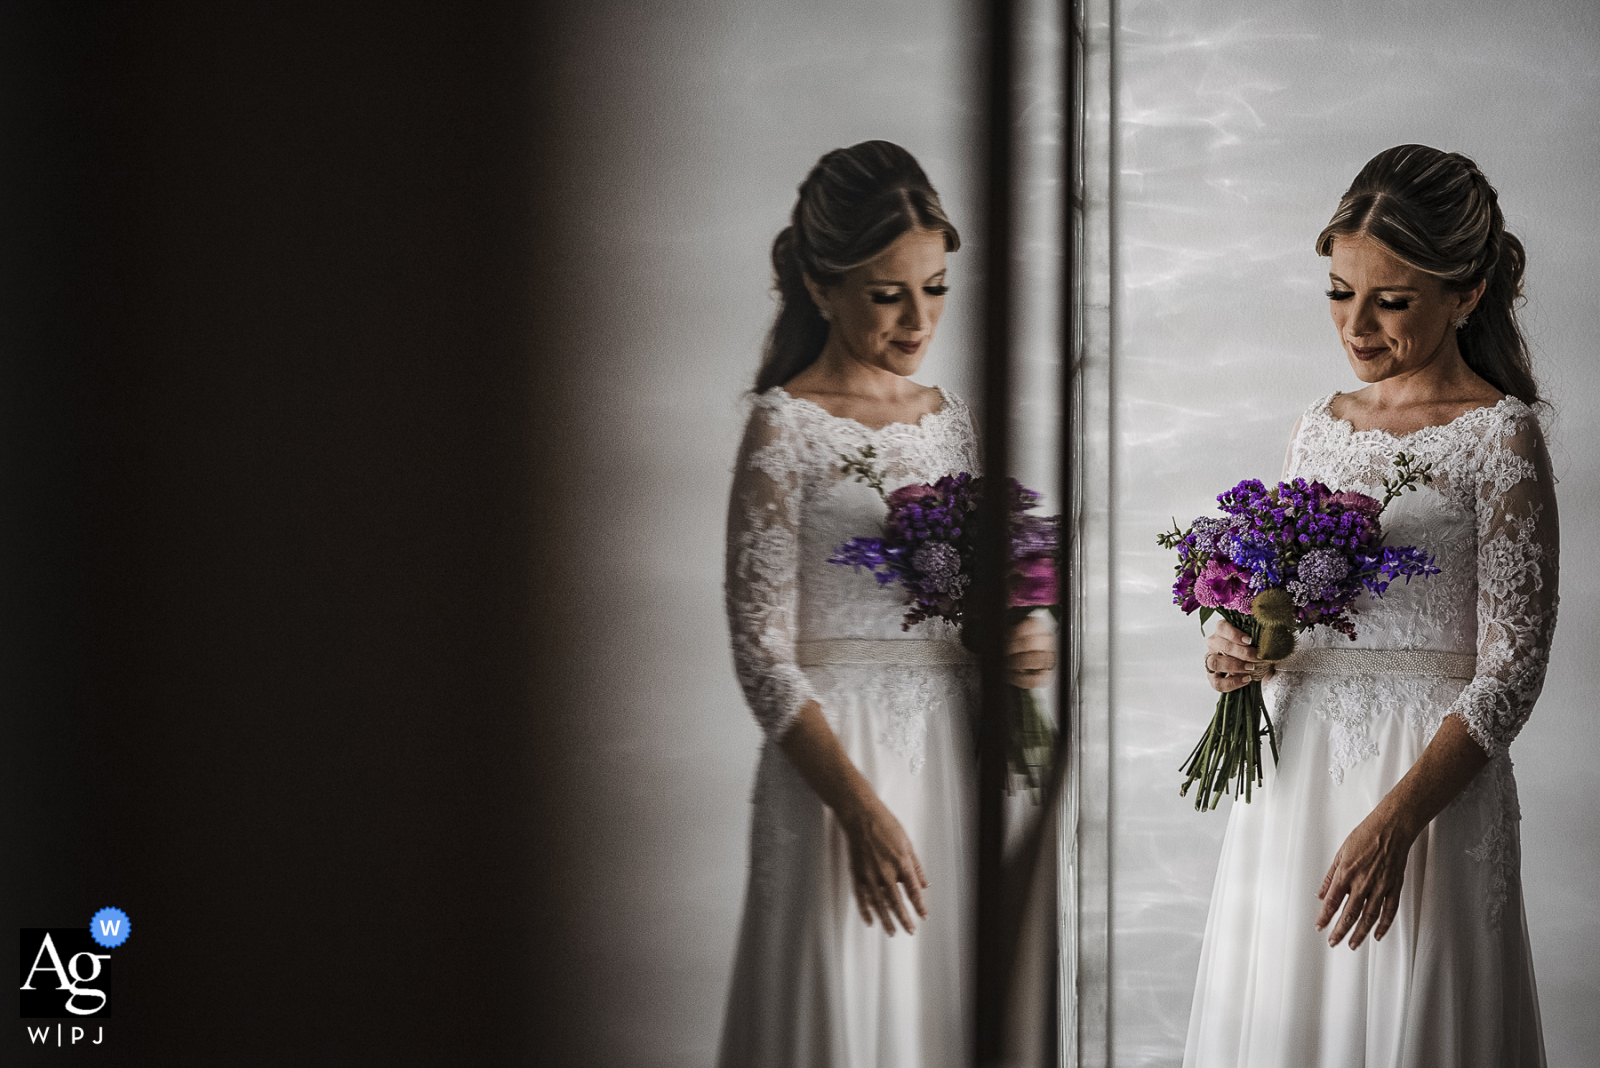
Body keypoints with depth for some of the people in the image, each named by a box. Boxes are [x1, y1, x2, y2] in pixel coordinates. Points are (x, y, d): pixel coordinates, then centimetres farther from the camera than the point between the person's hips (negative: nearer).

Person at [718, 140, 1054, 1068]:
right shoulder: (788, 428, -8)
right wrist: (858, 805, -19)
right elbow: (762, 653, -12)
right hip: (838, 754, -5)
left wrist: (1021, 650, -4)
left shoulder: (954, 422, 10)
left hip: (951, 749, 6)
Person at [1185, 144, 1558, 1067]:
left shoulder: (1500, 437, -8)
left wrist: (1395, 818, -22)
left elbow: (1513, 667, -13)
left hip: (1430, 774, -6)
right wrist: (1244, 653, -3)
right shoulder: (1321, 427, 10)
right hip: (1295, 767, 6)